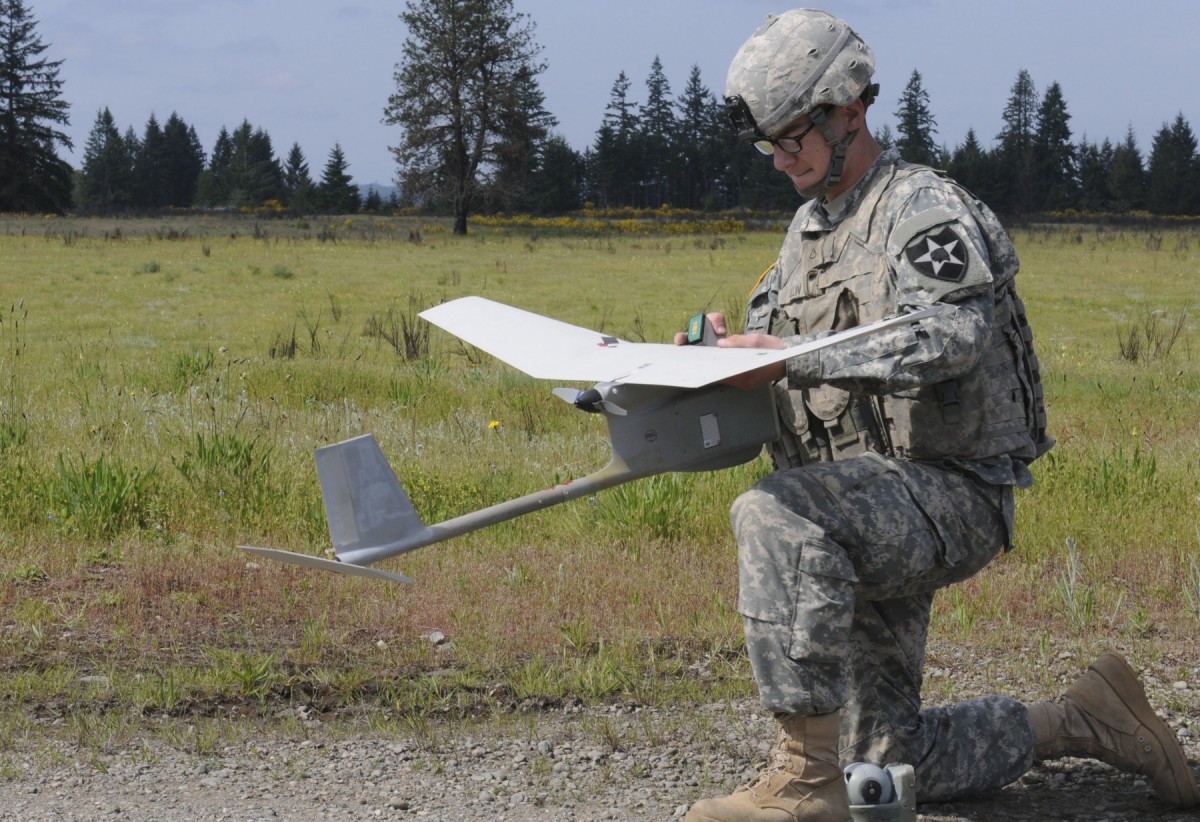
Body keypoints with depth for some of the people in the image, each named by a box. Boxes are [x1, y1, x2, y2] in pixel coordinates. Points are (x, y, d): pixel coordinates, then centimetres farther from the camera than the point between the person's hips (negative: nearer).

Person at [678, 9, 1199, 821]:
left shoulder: (923, 207, -10)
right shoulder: (809, 228, 18)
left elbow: (952, 340, -28)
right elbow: (774, 342, 21)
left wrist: (797, 357, -32)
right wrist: (723, 349, -3)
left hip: (949, 495, -9)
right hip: (870, 517, 9)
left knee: (774, 517, -37)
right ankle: (1085, 722, 25)